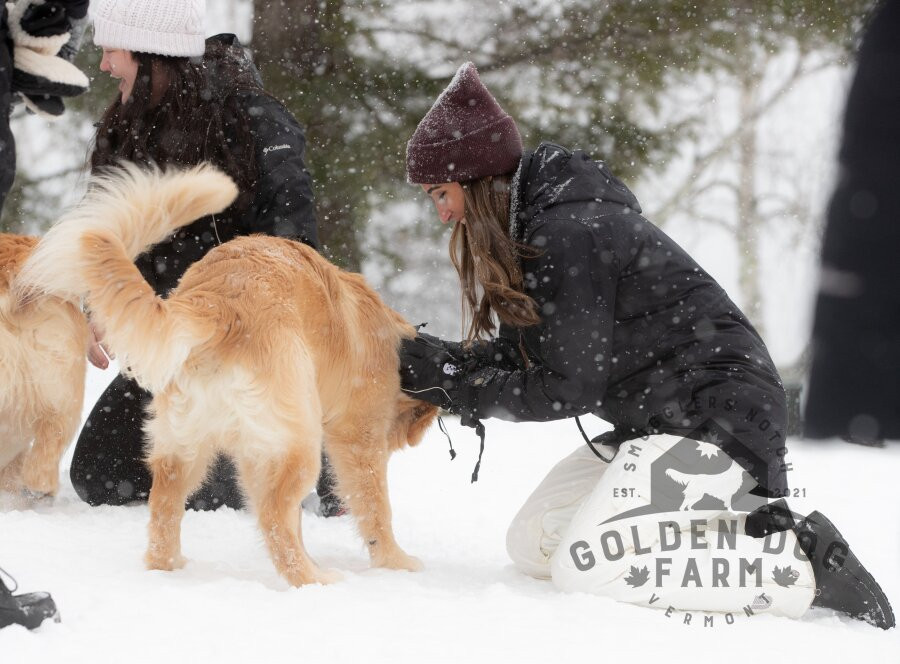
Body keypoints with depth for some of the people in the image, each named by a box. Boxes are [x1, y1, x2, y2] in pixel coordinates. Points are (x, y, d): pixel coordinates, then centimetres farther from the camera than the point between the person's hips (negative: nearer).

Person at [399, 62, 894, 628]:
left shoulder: (567, 236, -20)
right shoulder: (534, 223, 11)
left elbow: (566, 388, -17)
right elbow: (524, 346, 13)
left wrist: (457, 388, -10)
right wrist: (451, 361, -3)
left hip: (713, 412, -11)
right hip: (655, 421, 11)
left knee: (585, 569, -21)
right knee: (532, 544, 6)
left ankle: (802, 563, -13)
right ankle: (743, 527, 6)